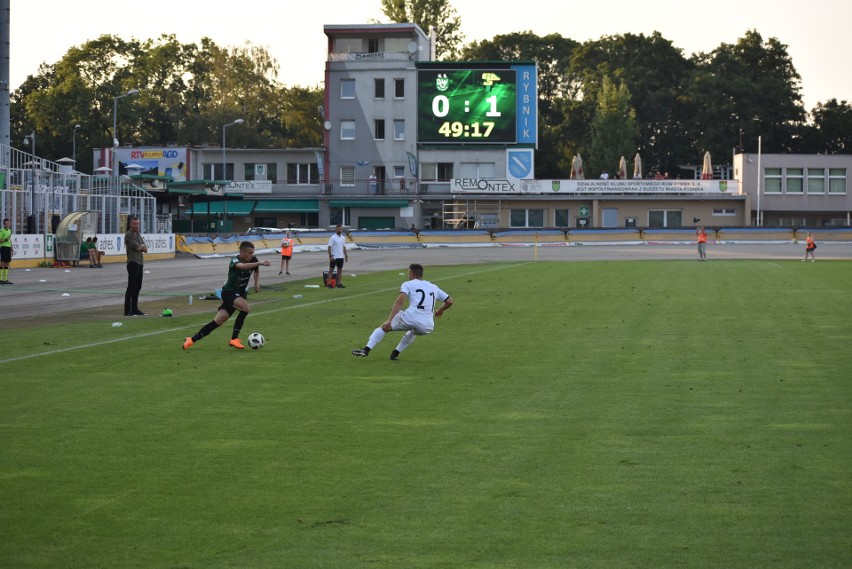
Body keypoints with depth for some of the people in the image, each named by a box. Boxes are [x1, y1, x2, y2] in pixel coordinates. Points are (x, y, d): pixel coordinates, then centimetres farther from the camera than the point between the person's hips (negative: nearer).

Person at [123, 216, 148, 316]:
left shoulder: (138, 235, 18)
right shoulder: (129, 235, -8)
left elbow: (145, 249, 11)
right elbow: (136, 247, -16)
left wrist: (140, 247, -7)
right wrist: (143, 247, 3)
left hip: (140, 263, 9)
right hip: (133, 263, -9)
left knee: (138, 287, 10)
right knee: (131, 287, -11)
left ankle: (134, 309, 15)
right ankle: (127, 310, -11)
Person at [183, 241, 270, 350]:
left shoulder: (253, 259, -1)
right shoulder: (235, 261, -20)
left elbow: (256, 269, 24)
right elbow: (243, 266, -44)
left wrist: (256, 283, 18)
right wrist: (260, 263, -53)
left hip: (239, 294, 6)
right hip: (229, 292, -6)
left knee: (218, 321, 1)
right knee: (246, 308, -30)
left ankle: (192, 340, 9)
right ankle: (234, 339, -19)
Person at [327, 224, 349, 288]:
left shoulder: (343, 238, 10)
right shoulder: (333, 238, -10)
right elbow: (329, 247, -13)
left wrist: (346, 255, 13)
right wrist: (330, 256, -19)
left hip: (341, 257, 6)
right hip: (334, 257, -6)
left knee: (340, 270, 7)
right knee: (331, 270, -1)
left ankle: (339, 283, 11)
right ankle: (329, 284, 0)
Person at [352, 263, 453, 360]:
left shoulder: (408, 284, 11)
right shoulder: (434, 287, 24)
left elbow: (400, 302, -5)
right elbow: (450, 301, 28)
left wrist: (389, 320, -10)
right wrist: (440, 311, 48)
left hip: (410, 318, -4)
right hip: (427, 327, 4)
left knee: (383, 327, 16)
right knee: (413, 330, 40)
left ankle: (366, 349, -1)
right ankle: (396, 353, 28)